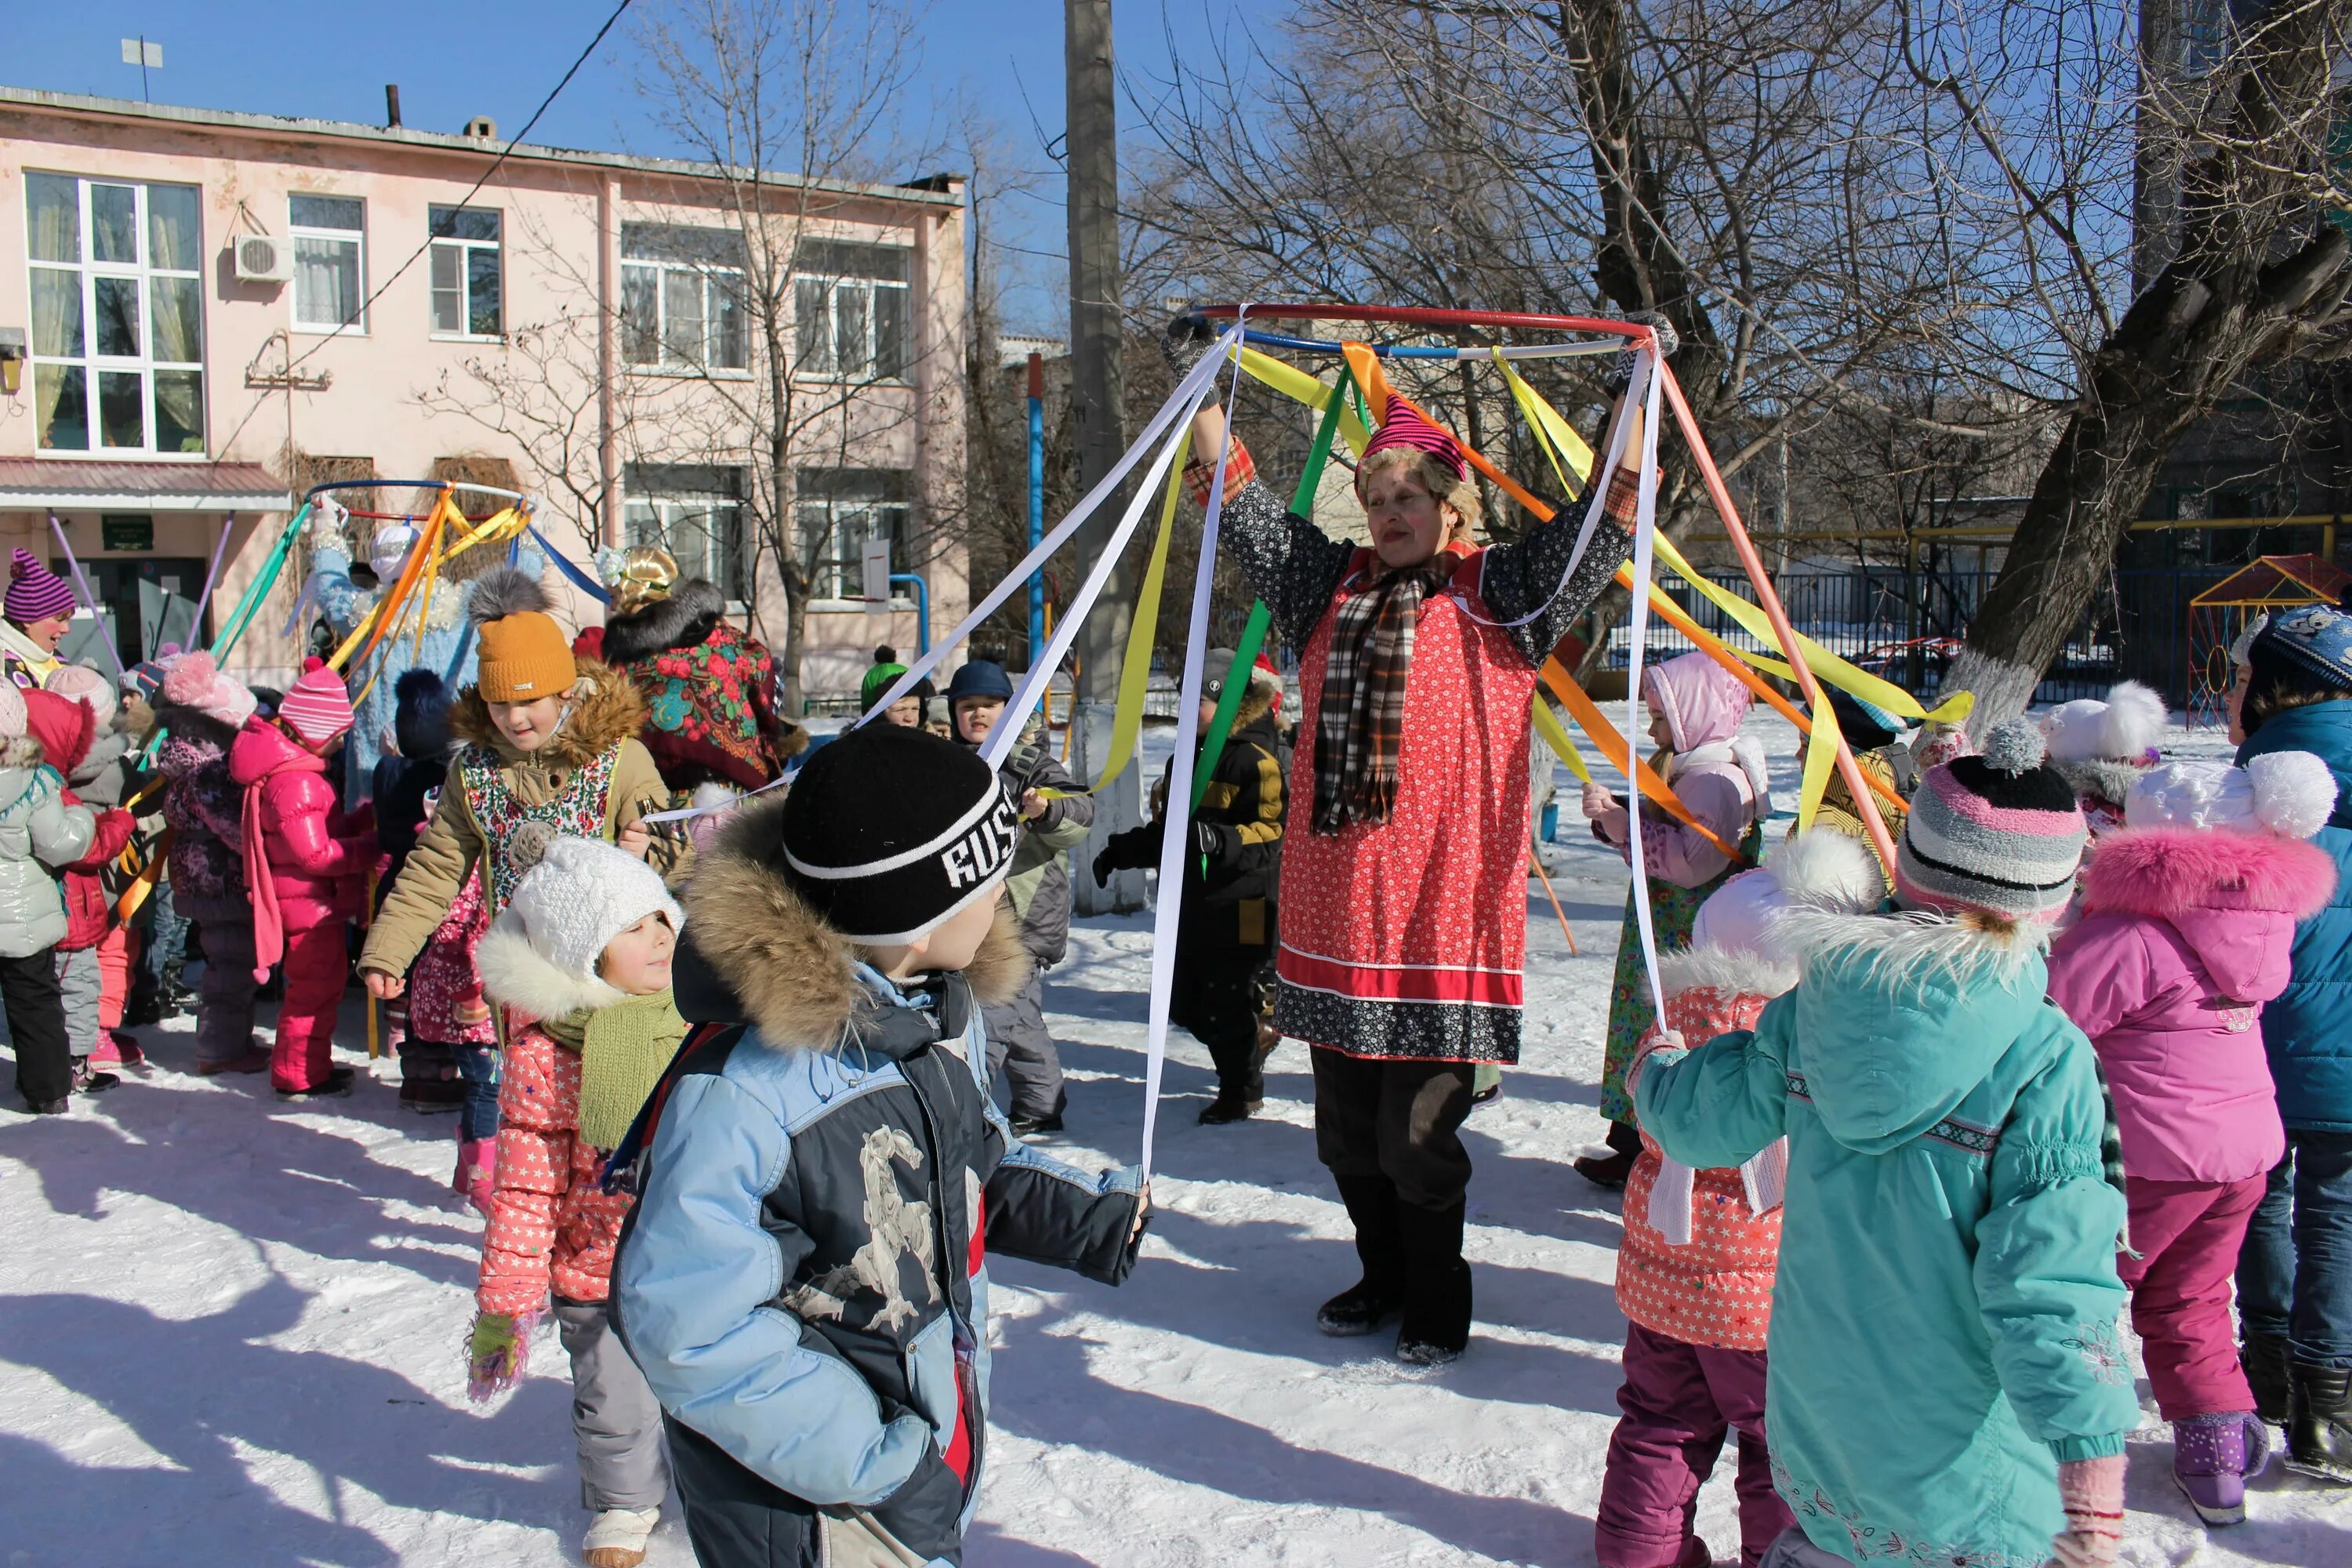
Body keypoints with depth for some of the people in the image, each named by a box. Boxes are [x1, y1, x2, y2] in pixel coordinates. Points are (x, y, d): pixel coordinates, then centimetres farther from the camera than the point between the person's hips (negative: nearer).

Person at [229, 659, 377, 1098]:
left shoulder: (297, 771, 10)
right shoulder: (296, 783, -24)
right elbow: (315, 854, -26)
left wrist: (359, 821, 4)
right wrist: (368, 847, -18)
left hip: (315, 901, 11)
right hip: (311, 905, -11)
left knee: (316, 987, 21)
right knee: (317, 988, -1)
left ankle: (311, 1066, 33)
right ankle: (299, 1075, 10)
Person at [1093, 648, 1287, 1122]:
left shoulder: (1255, 760, -11)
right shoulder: (1185, 758, 16)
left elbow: (1274, 831, -19)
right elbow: (1165, 830, 25)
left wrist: (1223, 840, -32)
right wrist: (1120, 852, 21)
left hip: (1238, 909, -8)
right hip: (1192, 905, 8)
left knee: (1227, 1008, -1)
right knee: (1188, 1007, 11)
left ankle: (1241, 1092, 19)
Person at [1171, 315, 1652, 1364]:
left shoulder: (1501, 594, 1)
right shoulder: (1334, 587, 12)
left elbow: (1602, 527, -7)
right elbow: (1241, 506, 15)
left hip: (1444, 913, -5)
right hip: (1334, 910, 5)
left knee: (1417, 1136, 1)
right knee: (1346, 1130, 15)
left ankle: (1438, 1305, 23)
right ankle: (1383, 1277, 37)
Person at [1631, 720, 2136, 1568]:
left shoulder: (1812, 1007, -7)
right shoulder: (2045, 1062, -21)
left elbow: (1703, 1120, 7)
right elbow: (2050, 1280, -22)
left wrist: (1655, 1071, 29)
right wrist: (2090, 1472, -17)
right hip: (1958, 1443, -5)